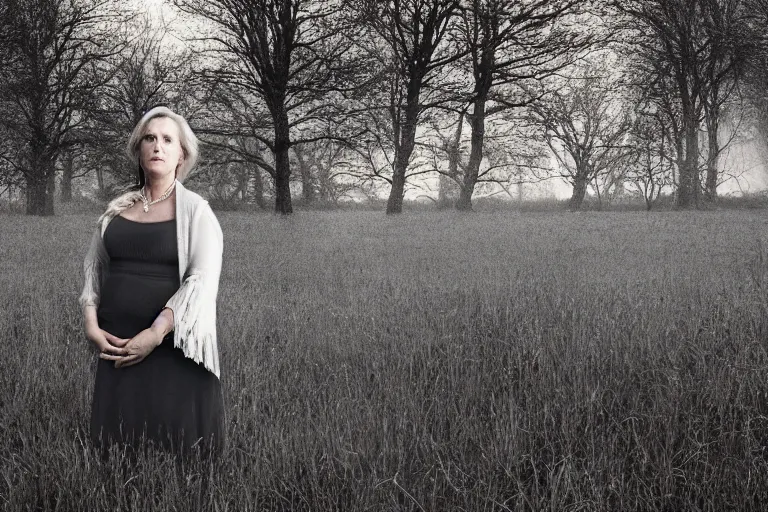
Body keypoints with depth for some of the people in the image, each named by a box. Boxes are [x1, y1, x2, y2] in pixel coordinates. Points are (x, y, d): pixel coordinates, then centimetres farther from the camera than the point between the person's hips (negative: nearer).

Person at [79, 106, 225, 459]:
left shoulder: (194, 209, -2)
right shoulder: (116, 209, 12)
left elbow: (203, 280, -12)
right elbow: (93, 269, 16)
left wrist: (155, 334, -18)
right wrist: (91, 325, 0)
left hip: (173, 349, -4)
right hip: (115, 348, 4)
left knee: (176, 443, -1)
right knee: (117, 443, 7)